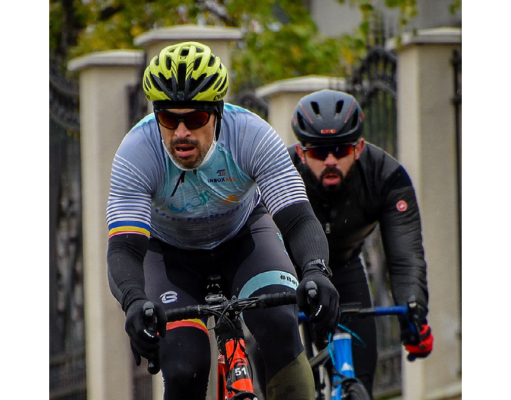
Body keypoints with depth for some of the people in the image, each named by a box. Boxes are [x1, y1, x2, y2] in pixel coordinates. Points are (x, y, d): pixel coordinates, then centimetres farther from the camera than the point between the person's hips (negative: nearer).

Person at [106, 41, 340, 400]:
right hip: (172, 252, 0)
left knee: (279, 327, -28)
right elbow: (124, 248, -40)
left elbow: (298, 219, -36)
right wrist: (135, 303, -61)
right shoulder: (137, 152, -34)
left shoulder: (251, 135, -32)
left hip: (244, 233, 0)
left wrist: (315, 272, -57)